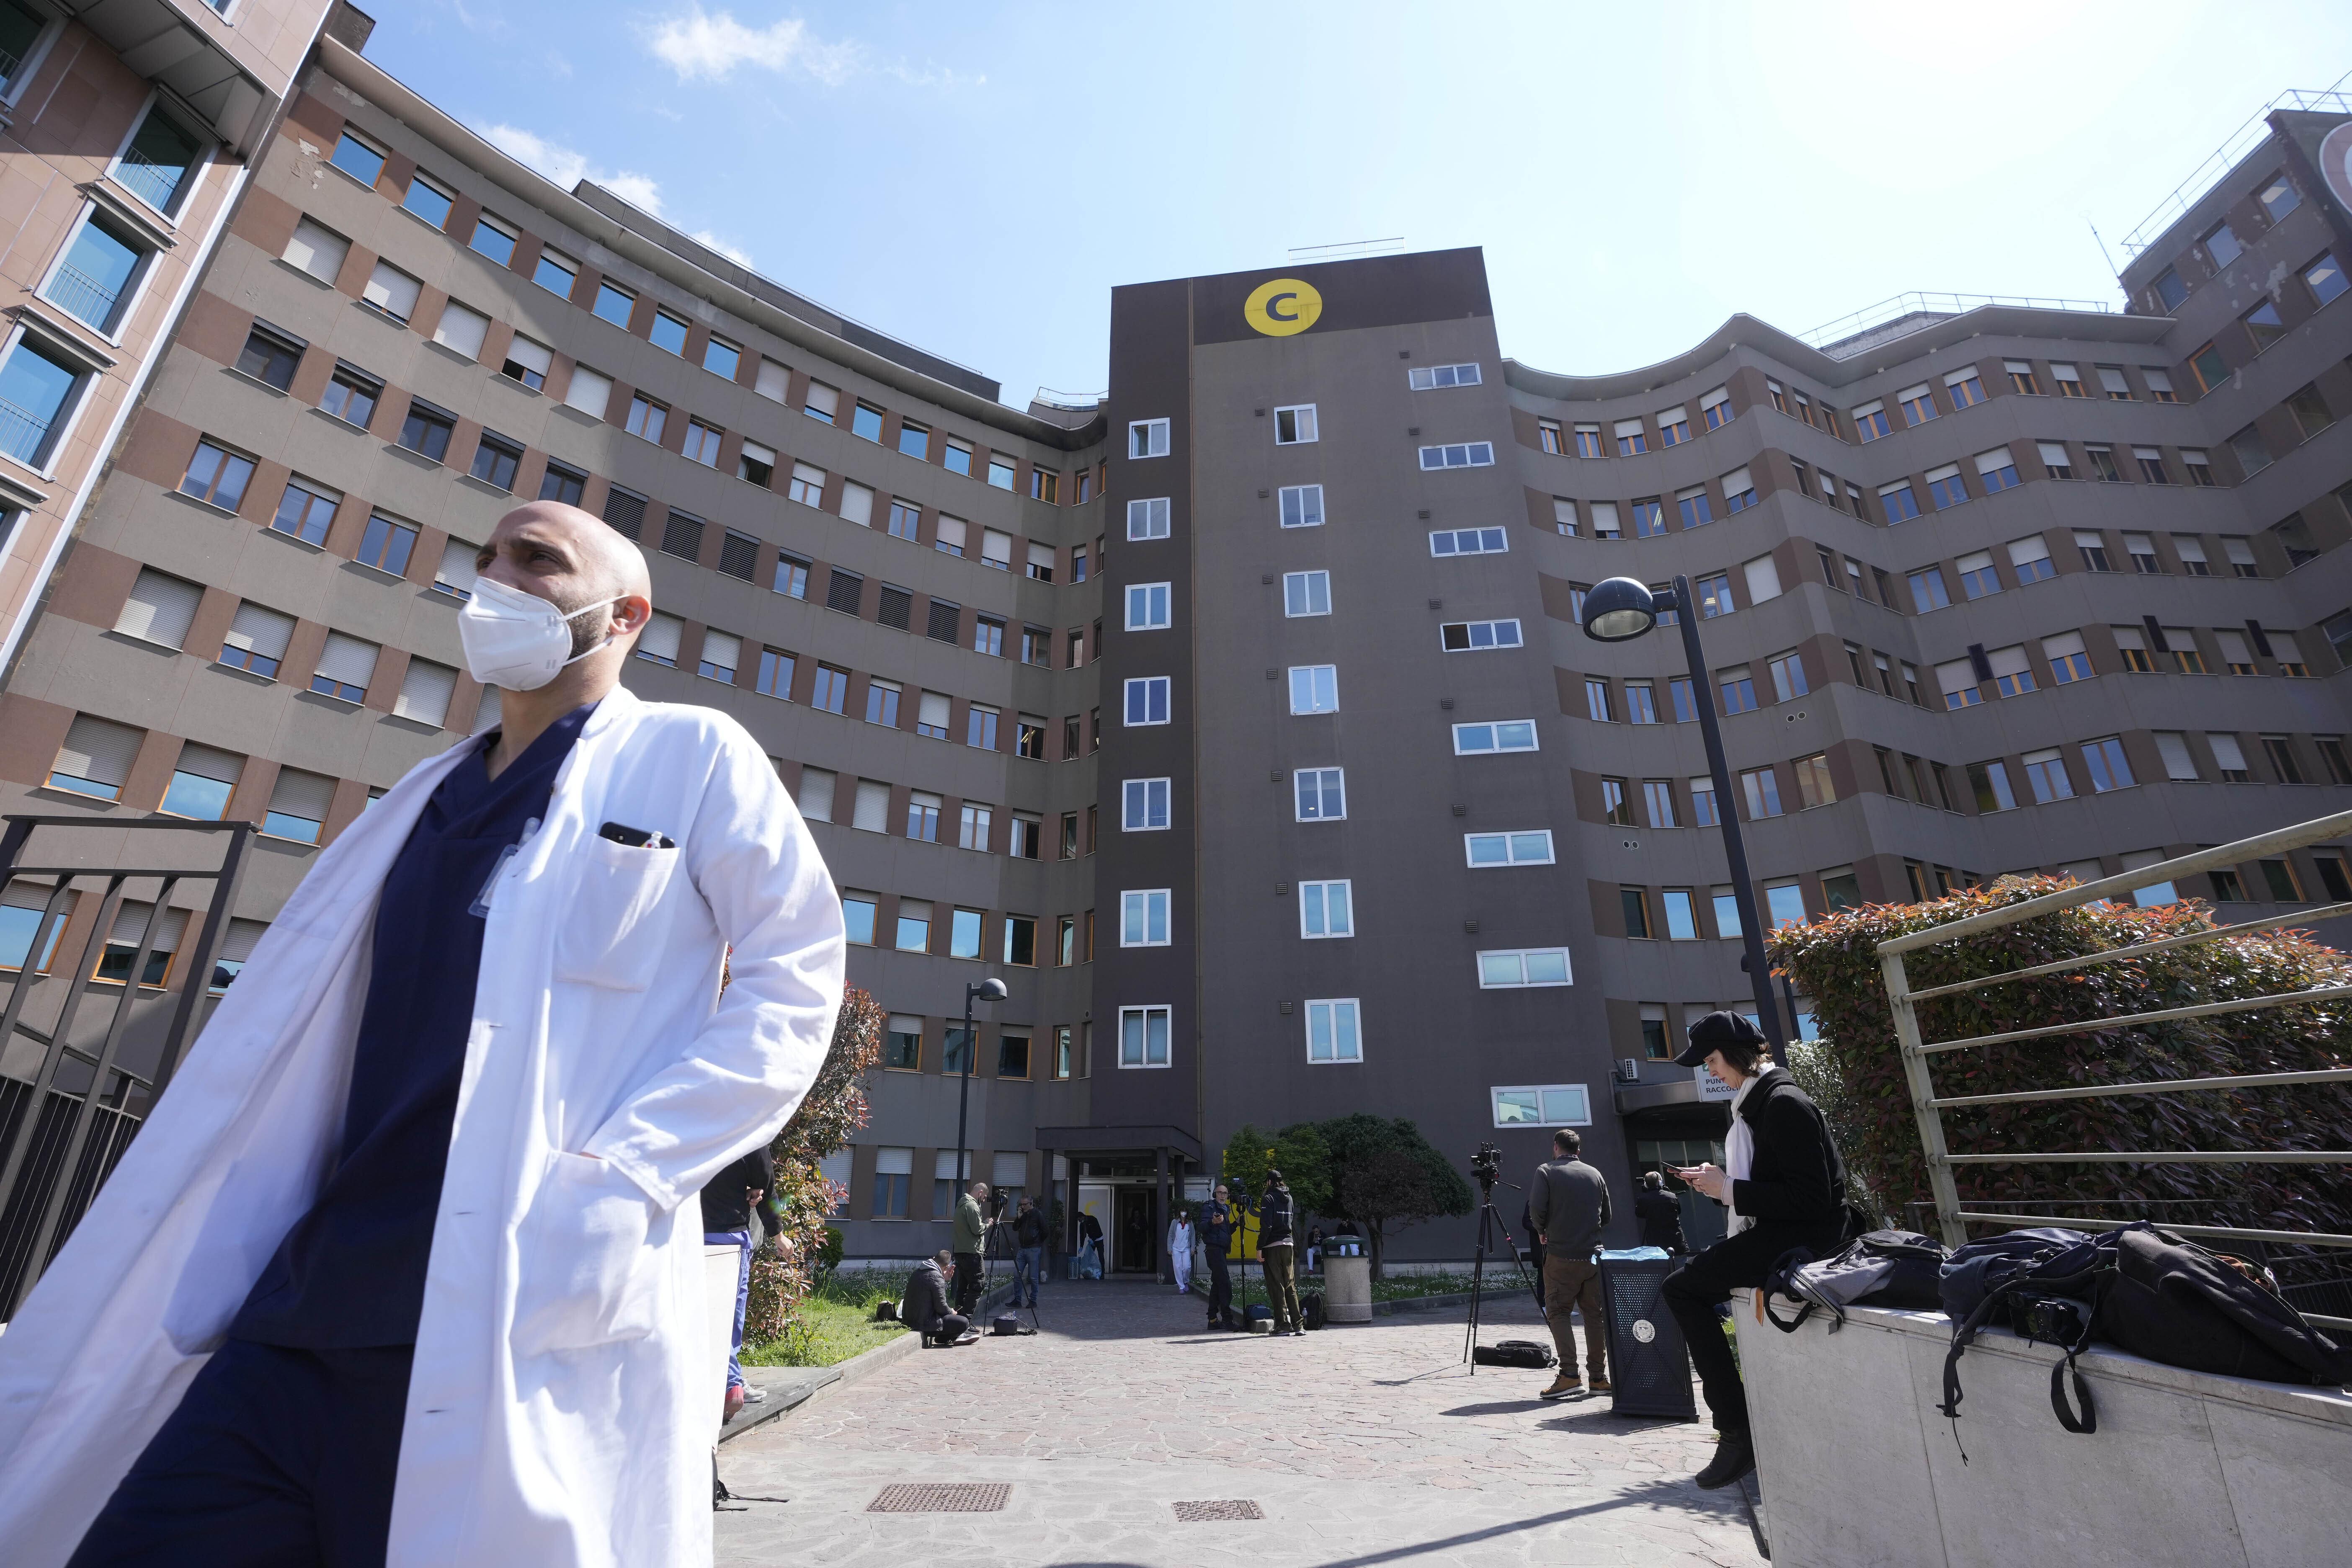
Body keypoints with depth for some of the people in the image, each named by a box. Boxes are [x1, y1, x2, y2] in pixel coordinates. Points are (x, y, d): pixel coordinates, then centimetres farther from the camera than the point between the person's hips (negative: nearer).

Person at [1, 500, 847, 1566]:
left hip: (527, 1326, -6)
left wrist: (630, 1174, -15)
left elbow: (793, 977, -6)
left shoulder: (691, 757, -1)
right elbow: (281, 1053, 22)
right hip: (306, 1314, 6)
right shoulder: (429, 798, 19)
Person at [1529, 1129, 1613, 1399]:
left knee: (1558, 1312, 2)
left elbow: (1536, 1210, -12)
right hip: (1593, 1254, 4)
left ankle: (1569, 1374, -8)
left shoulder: (1546, 1172, -3)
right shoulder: (1595, 1174, 9)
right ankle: (1598, 1376, 12)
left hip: (1561, 1255, -4)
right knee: (1596, 1314, 11)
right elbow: (1606, 1216, 13)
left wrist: (1542, 1232, 7)